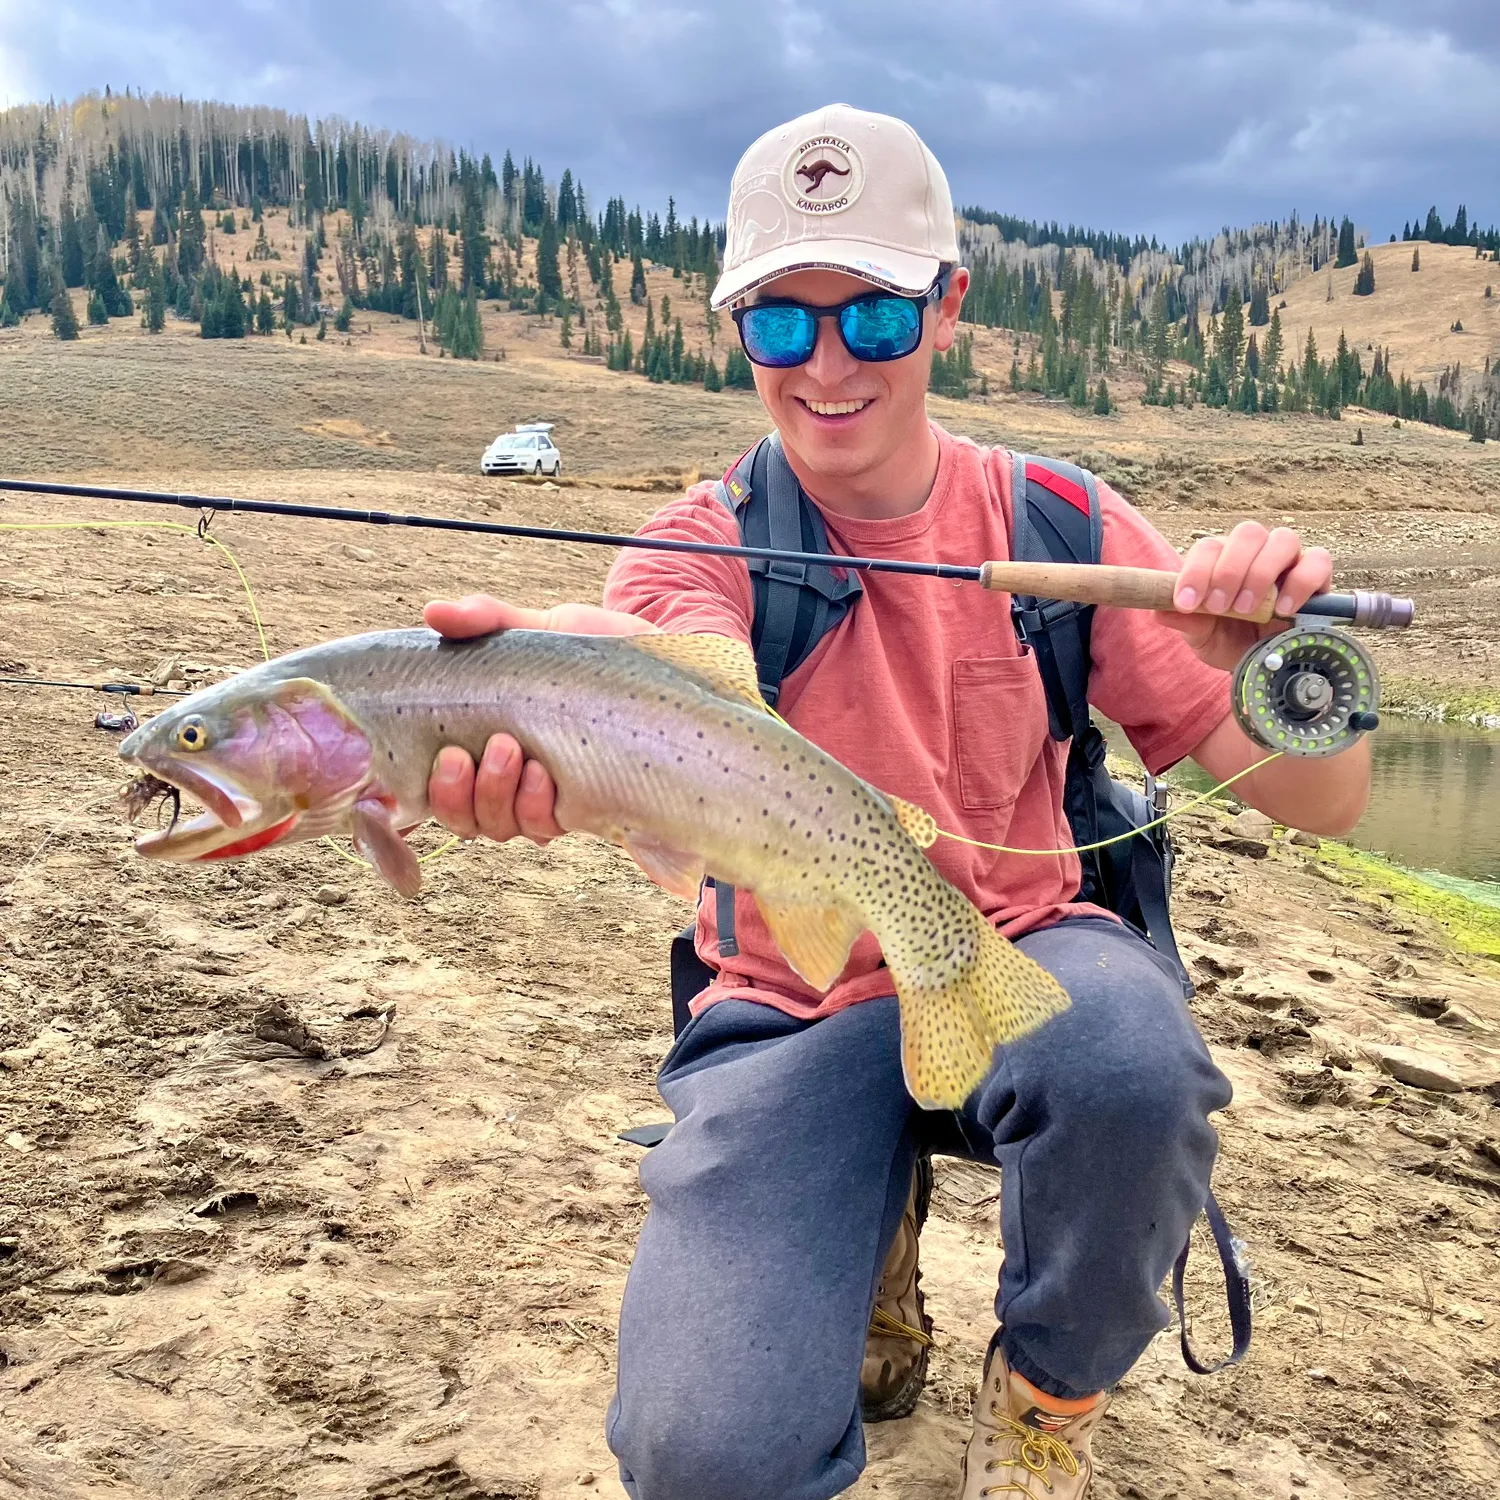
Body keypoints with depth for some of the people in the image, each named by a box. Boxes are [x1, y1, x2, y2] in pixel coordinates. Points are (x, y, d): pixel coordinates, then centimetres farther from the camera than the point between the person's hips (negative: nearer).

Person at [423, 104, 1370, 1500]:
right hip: (791, 1011, 0)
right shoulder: (706, 540, -4)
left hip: (1020, 964, 1)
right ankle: (872, 1240, 13)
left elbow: (1320, 802, -6)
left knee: (1128, 1049, -35)